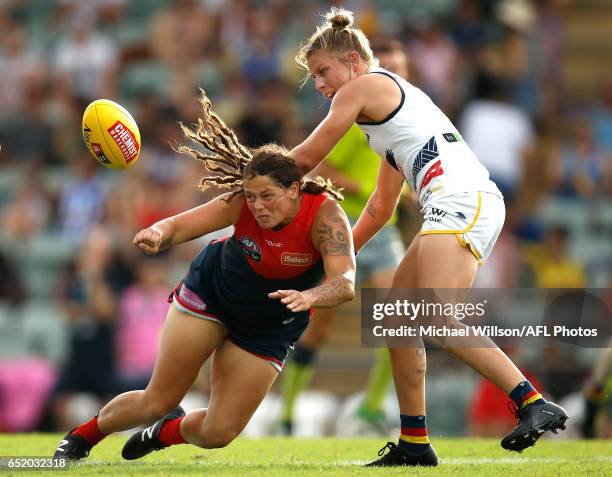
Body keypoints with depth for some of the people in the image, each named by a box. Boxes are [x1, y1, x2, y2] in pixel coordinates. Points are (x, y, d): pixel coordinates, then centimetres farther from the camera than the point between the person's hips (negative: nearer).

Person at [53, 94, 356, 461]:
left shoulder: (325, 214, -32)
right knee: (158, 402, -3)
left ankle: (166, 433, 35)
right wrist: (157, 234, -47)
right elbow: (179, 225, -23)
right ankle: (82, 437, 25)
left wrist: (308, 297, -64)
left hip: (269, 330, 0)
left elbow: (346, 282, -42)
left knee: (218, 433, -1)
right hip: (210, 292, 0)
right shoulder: (243, 202, -26)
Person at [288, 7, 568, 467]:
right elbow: (382, 205, 37)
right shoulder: (392, 96, 31)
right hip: (459, 209, 10)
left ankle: (534, 404, -32)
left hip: (462, 199, -10)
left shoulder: (362, 87, 3)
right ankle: (414, 443, 10)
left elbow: (306, 158, 8)